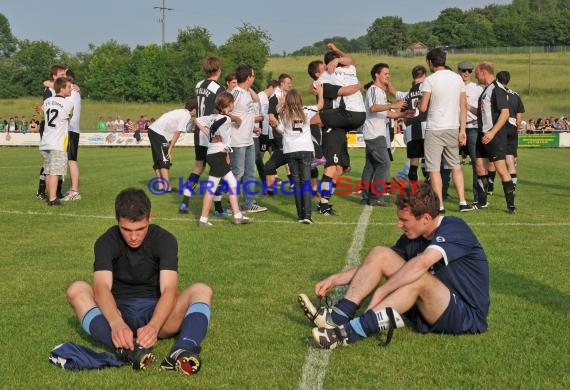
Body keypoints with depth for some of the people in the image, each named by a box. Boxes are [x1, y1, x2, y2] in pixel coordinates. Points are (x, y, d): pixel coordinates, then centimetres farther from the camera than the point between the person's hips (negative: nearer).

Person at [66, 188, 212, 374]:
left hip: (156, 312, 0)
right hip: (118, 312, 0)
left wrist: (153, 326, -44)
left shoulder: (165, 240, -10)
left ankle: (184, 350, -53)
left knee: (202, 291, -25)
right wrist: (117, 323, -48)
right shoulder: (106, 242, -9)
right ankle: (125, 350, -50)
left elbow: (169, 290, -24)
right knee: (77, 290, -27)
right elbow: (102, 287, -26)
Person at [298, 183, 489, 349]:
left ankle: (352, 331, -42)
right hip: (430, 308, 7)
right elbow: (375, 264, 13)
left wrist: (380, 291, -35)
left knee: (419, 277, -37)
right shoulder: (412, 238, 5)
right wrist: (335, 279, 2)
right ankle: (340, 314, -20)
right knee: (380, 253, -5)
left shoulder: (454, 228, -18)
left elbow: (422, 263, -35)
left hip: (467, 315, -7)